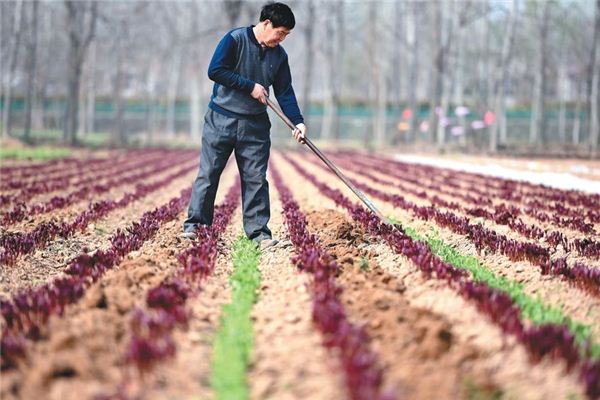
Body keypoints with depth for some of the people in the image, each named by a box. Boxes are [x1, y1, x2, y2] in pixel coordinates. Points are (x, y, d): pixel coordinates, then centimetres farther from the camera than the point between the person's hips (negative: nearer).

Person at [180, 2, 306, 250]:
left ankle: (259, 231, 6)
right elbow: (215, 71, -18)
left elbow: (285, 92, 6)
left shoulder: (279, 56, 5)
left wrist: (298, 121, -8)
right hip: (221, 119, -4)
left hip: (255, 126, 4)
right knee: (208, 173, 0)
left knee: (256, 179, 2)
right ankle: (193, 225, 7)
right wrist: (251, 86, -17)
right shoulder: (235, 39, -10)